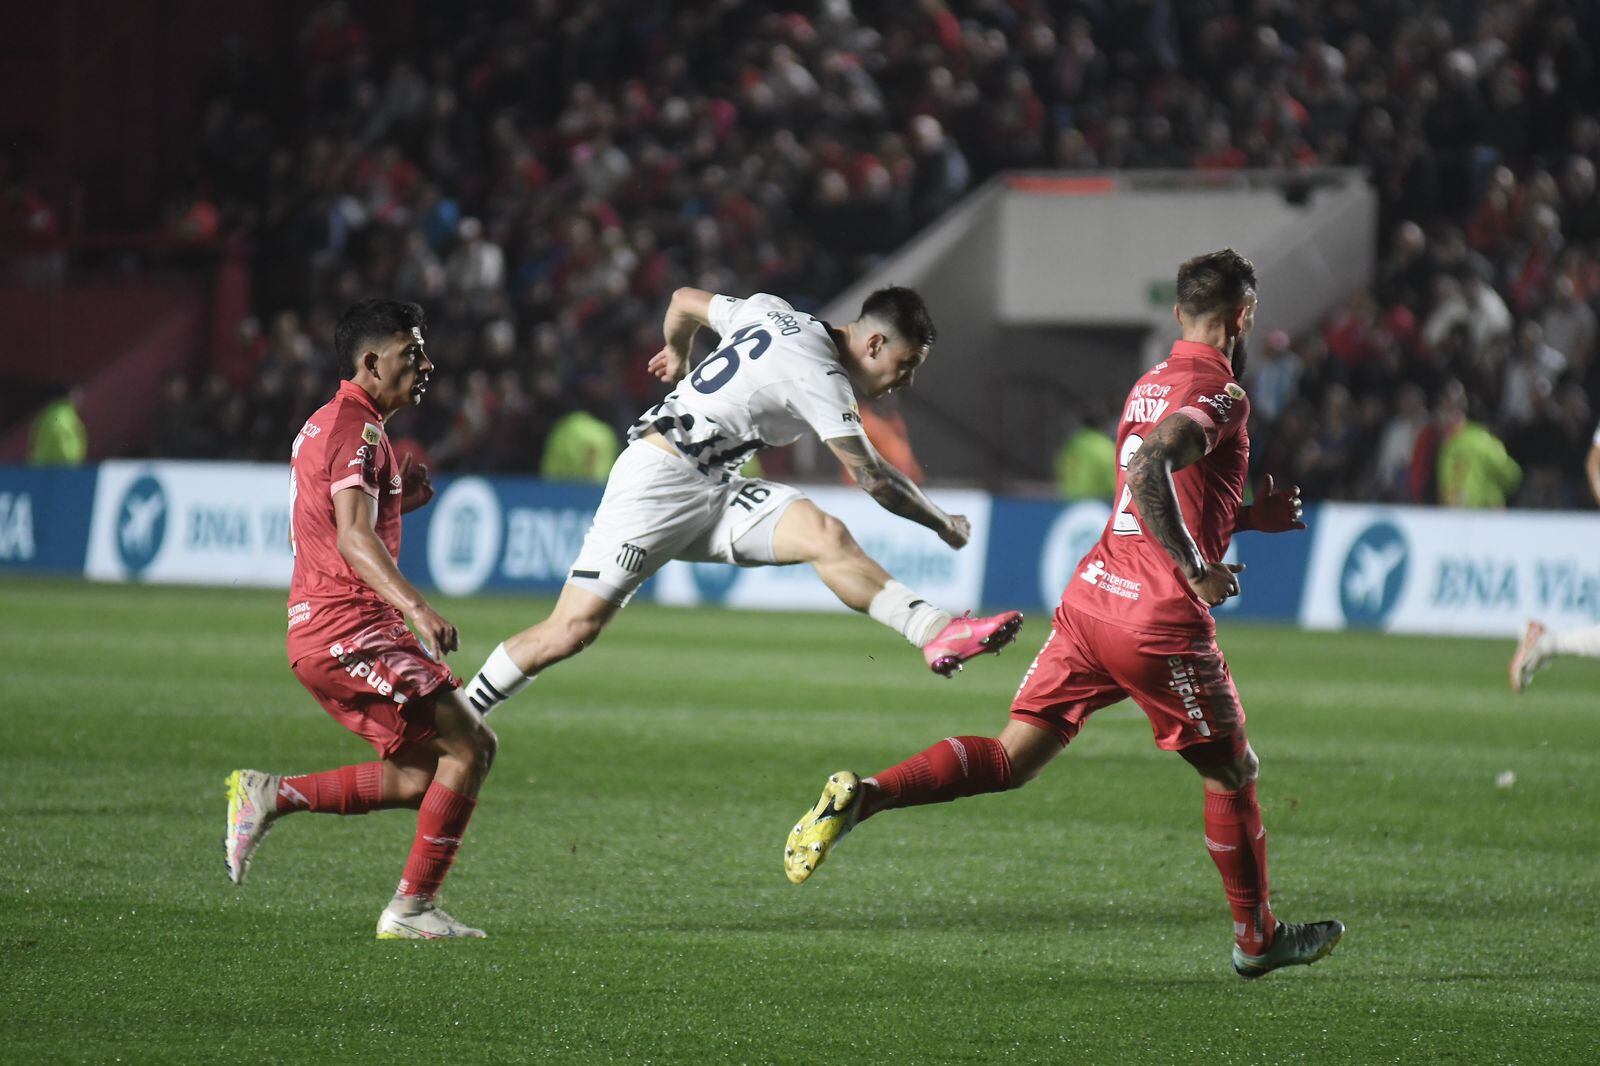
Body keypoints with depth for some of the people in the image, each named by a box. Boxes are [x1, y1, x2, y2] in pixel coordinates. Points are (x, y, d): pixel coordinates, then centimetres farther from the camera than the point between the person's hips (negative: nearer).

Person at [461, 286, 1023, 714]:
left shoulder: (774, 313, 9)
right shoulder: (819, 376, -17)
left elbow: (685, 301, 24)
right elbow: (872, 479, -14)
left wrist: (677, 353, 45)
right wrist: (946, 526, 0)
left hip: (713, 492, 8)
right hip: (658, 479, -8)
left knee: (825, 536, -17)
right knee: (572, 629, -13)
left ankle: (937, 634, -34)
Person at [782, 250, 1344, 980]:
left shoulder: (1151, 385, 18)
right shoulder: (1219, 394, -11)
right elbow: (1149, 467, -28)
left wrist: (1248, 515, 28)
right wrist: (1199, 570, -22)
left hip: (1093, 591, 7)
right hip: (1162, 619, -7)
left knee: (1010, 761, 4)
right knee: (1233, 773, 13)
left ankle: (861, 796, -15)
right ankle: (1256, 938, 25)